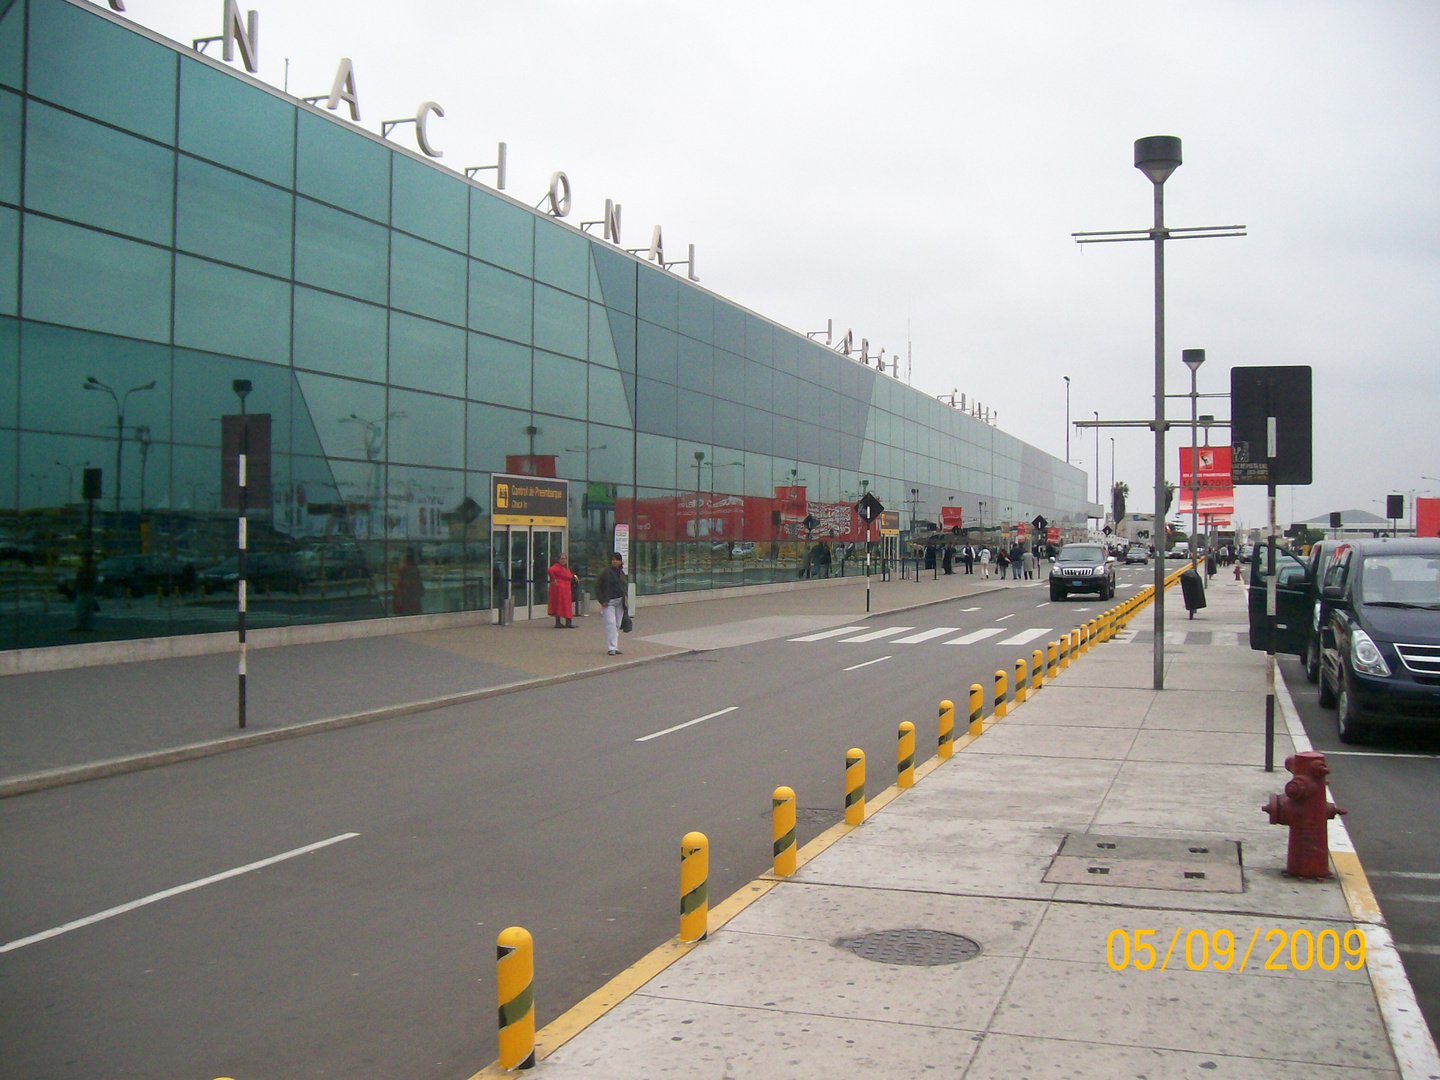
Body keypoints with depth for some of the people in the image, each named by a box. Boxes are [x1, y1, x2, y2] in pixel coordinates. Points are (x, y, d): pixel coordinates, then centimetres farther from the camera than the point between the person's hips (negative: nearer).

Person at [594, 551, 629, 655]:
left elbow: (626, 586, 22)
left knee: (617, 625, 8)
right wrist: (602, 600, -10)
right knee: (610, 624, -12)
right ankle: (611, 648, -14)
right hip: (609, 602, -5)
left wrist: (625, 599, 8)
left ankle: (615, 647, 15)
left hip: (620, 601, 5)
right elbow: (597, 586, -6)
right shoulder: (606, 572, -7)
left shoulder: (622, 573, 9)